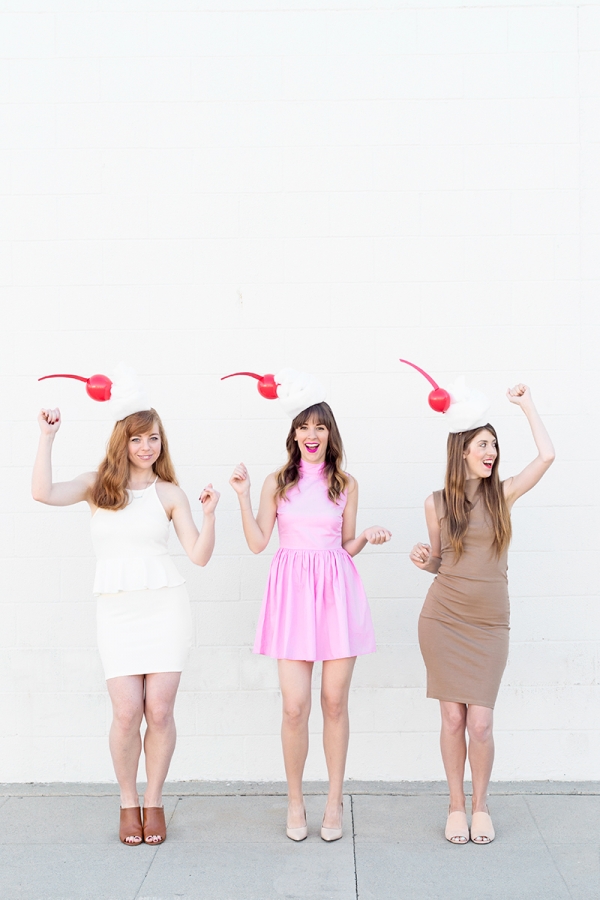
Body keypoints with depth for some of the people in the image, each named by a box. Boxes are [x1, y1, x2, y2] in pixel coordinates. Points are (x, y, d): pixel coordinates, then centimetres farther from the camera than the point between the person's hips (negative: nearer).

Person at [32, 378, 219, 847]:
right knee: (127, 712, -5)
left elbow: (199, 555, 3)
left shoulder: (169, 492, 7)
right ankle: (128, 803, 18)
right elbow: (44, 493, -10)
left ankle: (154, 802, 18)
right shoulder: (98, 485, 8)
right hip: (117, 609, 0)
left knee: (160, 711, -2)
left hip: (165, 605, 0)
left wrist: (209, 514, -13)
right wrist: (47, 437, -10)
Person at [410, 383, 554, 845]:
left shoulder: (502, 494, 2)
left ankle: (481, 803, 20)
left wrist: (526, 403, -3)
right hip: (443, 620, 0)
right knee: (453, 718, 2)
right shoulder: (437, 502, 3)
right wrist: (424, 559, -9)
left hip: (489, 623, 0)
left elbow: (546, 455, -11)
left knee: (481, 722, -4)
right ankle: (456, 804, 21)